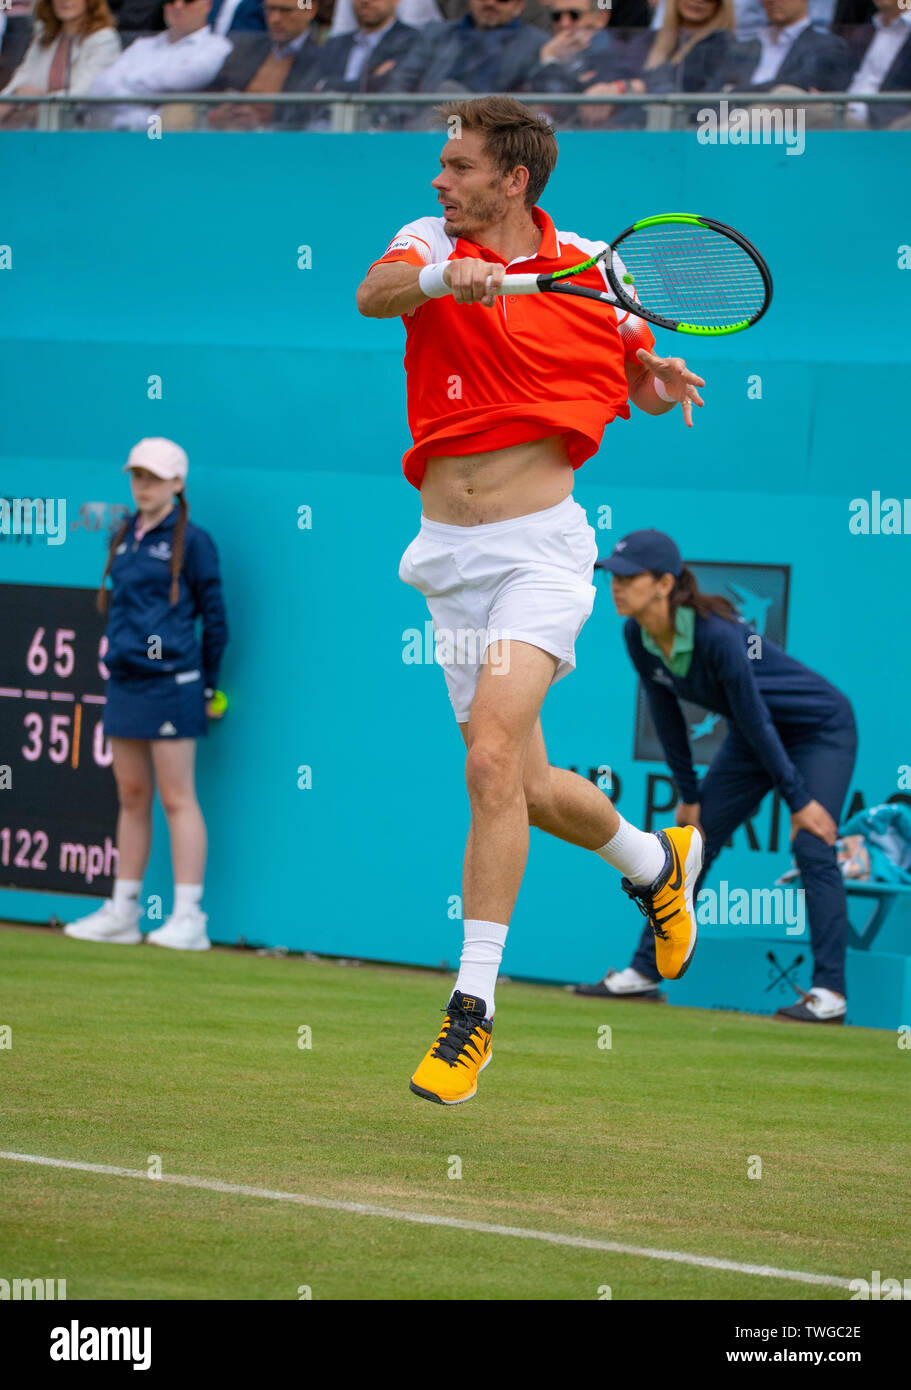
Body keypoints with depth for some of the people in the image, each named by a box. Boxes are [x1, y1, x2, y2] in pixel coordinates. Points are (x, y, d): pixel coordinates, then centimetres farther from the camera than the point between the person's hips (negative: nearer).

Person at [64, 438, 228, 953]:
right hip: (125, 680, 7)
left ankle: (189, 917, -7)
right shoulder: (124, 539, 14)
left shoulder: (191, 540, -5)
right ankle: (122, 913, 13)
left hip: (170, 684, -7)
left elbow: (214, 617, -2)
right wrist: (120, 656, 16)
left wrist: (208, 687, 1)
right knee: (132, 798, 10)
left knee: (177, 798, -7)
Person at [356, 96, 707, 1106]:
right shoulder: (431, 242, 2)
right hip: (448, 554, 4)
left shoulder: (590, 273, 1)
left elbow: (637, 370, 18)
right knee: (524, 787, 11)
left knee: (492, 755, -21)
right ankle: (656, 861, 42)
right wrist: (440, 277, -41)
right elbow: (373, 295, -20)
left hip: (538, 547, -3)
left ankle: (473, 1007, -18)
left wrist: (662, 386, -5)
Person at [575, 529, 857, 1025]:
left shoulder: (717, 635, -35)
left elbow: (756, 720, -28)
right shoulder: (638, 636, -14)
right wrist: (689, 795, 3)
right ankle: (646, 971, 13)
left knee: (812, 848, -20)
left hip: (820, 729, -8)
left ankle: (830, 992, -19)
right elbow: (667, 717, -1)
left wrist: (798, 799, -21)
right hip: (754, 738, 8)